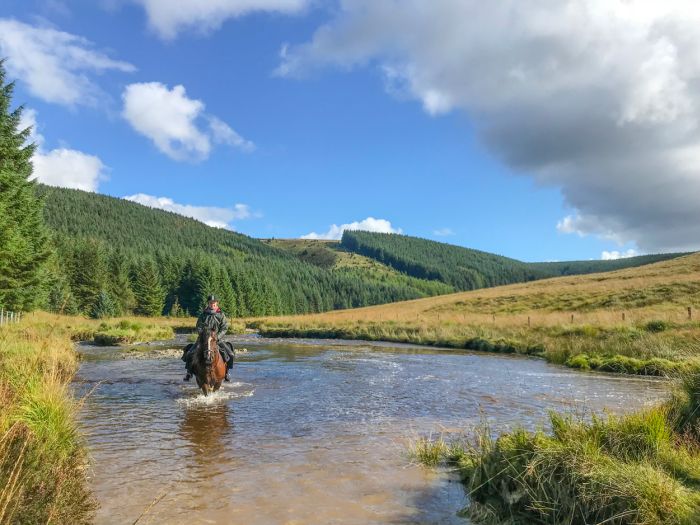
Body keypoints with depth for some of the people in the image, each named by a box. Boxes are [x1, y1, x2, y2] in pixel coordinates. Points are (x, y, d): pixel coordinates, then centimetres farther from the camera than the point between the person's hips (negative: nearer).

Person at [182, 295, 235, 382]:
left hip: (217, 338, 0)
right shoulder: (203, 314, 2)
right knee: (189, 352, -13)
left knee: (229, 354, -14)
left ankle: (226, 372, 7)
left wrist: (217, 336, -16)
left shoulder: (221, 315, 0)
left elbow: (224, 328, -4)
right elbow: (199, 327, 2)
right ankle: (189, 372, 6)